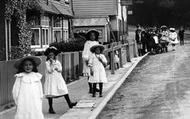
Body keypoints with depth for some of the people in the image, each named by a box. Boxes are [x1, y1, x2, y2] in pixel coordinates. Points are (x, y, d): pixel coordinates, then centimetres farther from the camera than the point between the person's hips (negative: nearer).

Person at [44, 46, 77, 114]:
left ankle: (69, 103, 3)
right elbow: (49, 70, -16)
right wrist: (52, 63, -13)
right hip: (51, 80, -4)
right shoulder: (47, 63, -4)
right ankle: (50, 108, 6)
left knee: (64, 91, -2)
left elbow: (60, 70, 1)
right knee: (51, 94, -2)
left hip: (58, 79, 4)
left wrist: (55, 68, -11)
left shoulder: (57, 62, 8)